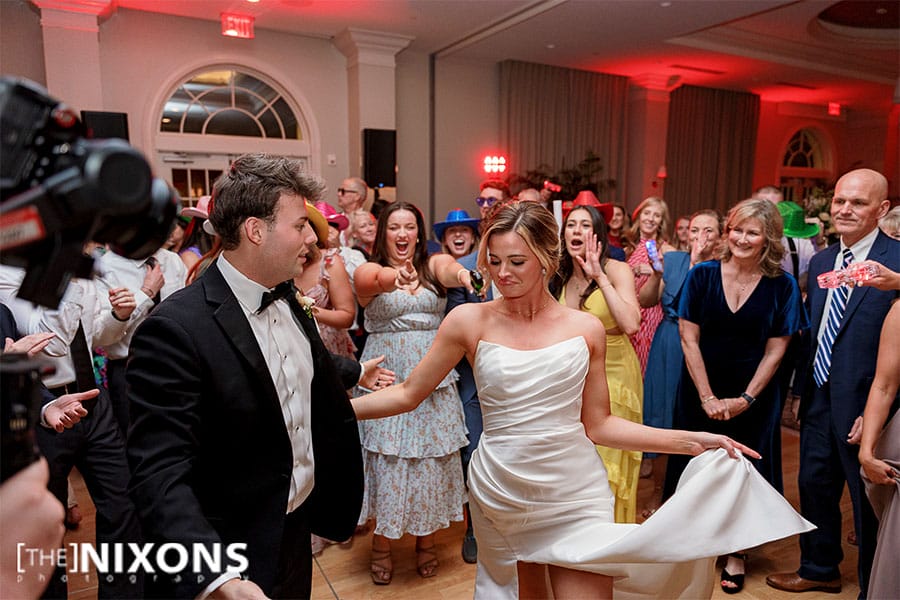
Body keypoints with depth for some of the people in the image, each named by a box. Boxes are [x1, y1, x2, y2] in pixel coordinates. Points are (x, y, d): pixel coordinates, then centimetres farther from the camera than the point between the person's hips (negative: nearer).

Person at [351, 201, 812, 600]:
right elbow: (408, 394, -1)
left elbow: (597, 425, 3)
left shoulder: (586, 329, -4)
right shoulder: (469, 321, -7)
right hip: (500, 496, 0)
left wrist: (690, 441, -2)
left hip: (576, 494, 1)